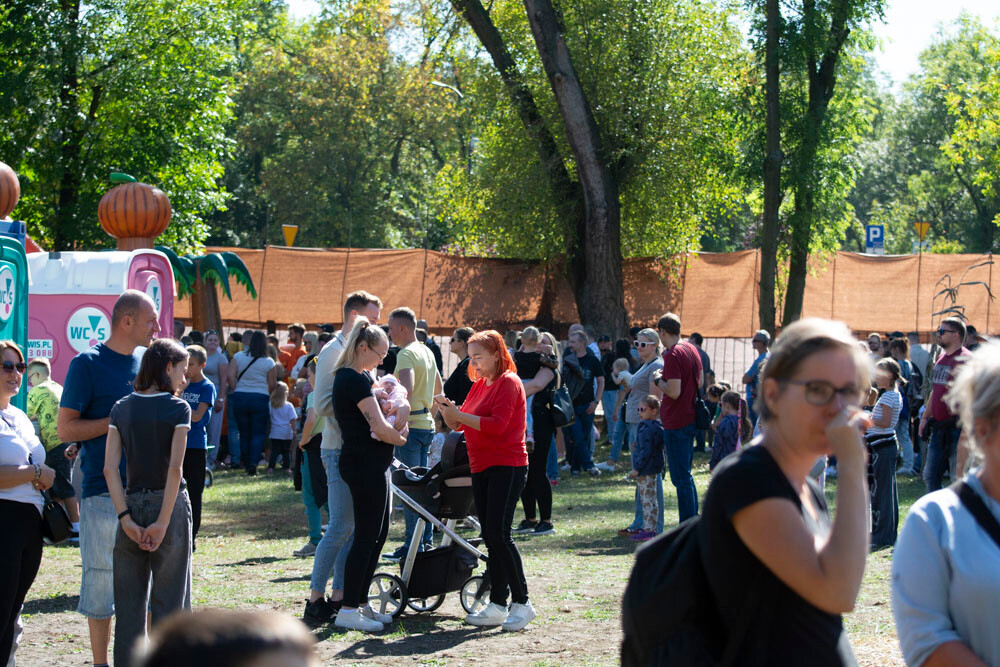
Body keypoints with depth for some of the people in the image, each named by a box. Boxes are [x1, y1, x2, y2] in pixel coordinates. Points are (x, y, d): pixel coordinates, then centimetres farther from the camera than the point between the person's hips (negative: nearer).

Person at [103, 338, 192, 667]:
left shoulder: (122, 408, 4)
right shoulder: (177, 408, -7)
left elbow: (110, 468, -4)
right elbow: (175, 469, -15)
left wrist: (125, 518, -6)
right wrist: (163, 523, -13)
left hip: (132, 505, 4)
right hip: (169, 505, -3)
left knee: (129, 603, 9)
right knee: (168, 601, 4)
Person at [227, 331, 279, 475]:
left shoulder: (238, 357, 1)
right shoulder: (269, 362, -4)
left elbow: (231, 376, -6)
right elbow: (272, 385, -1)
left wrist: (236, 390, 4)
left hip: (240, 397, 2)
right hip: (260, 398, -2)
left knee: (244, 433, 11)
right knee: (259, 433, 1)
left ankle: (246, 464, 15)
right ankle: (253, 462, -16)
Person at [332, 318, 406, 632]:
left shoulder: (360, 376, 14)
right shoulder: (354, 380, -18)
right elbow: (380, 428, -22)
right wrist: (401, 439, -3)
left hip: (371, 464, 11)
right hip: (364, 463, -11)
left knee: (378, 534, 15)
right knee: (366, 536, -6)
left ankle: (360, 603, 21)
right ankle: (348, 610, -2)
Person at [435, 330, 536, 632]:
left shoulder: (508, 383, -9)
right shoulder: (479, 385, 16)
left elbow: (497, 425, -21)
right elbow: (459, 424, 16)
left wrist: (459, 415, -22)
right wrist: (448, 411, -4)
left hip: (507, 467, -9)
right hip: (481, 468, 9)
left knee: (498, 533, -13)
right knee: (490, 536, 8)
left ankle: (521, 602, -7)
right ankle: (497, 605, 12)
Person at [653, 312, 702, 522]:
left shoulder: (672, 355, -18)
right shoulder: (692, 350, 10)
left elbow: (674, 392, -24)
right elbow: (701, 381, 22)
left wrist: (658, 380, -7)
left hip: (676, 423, -9)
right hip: (691, 417, 9)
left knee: (681, 478, -5)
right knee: (685, 475, 18)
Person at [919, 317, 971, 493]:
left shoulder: (965, 359, -13)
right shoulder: (941, 359, 15)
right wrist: (925, 417, 20)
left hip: (956, 427, -9)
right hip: (939, 428, 9)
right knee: (930, 476, 12)